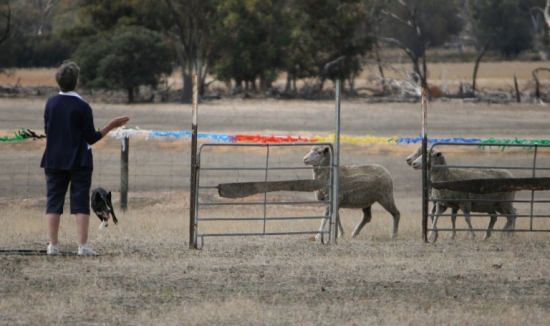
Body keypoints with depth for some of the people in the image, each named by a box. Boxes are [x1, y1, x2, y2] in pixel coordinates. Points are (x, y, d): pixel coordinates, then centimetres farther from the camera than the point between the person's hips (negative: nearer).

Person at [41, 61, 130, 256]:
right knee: (80, 203, 0)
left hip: (54, 160, 3)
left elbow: (47, 130, 10)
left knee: (53, 202, 6)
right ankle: (82, 245, -4)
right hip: (78, 161, -3)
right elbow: (91, 138, -9)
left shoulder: (51, 103, 1)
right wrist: (111, 127, -2)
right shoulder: (82, 107, -11)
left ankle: (52, 245, 4)